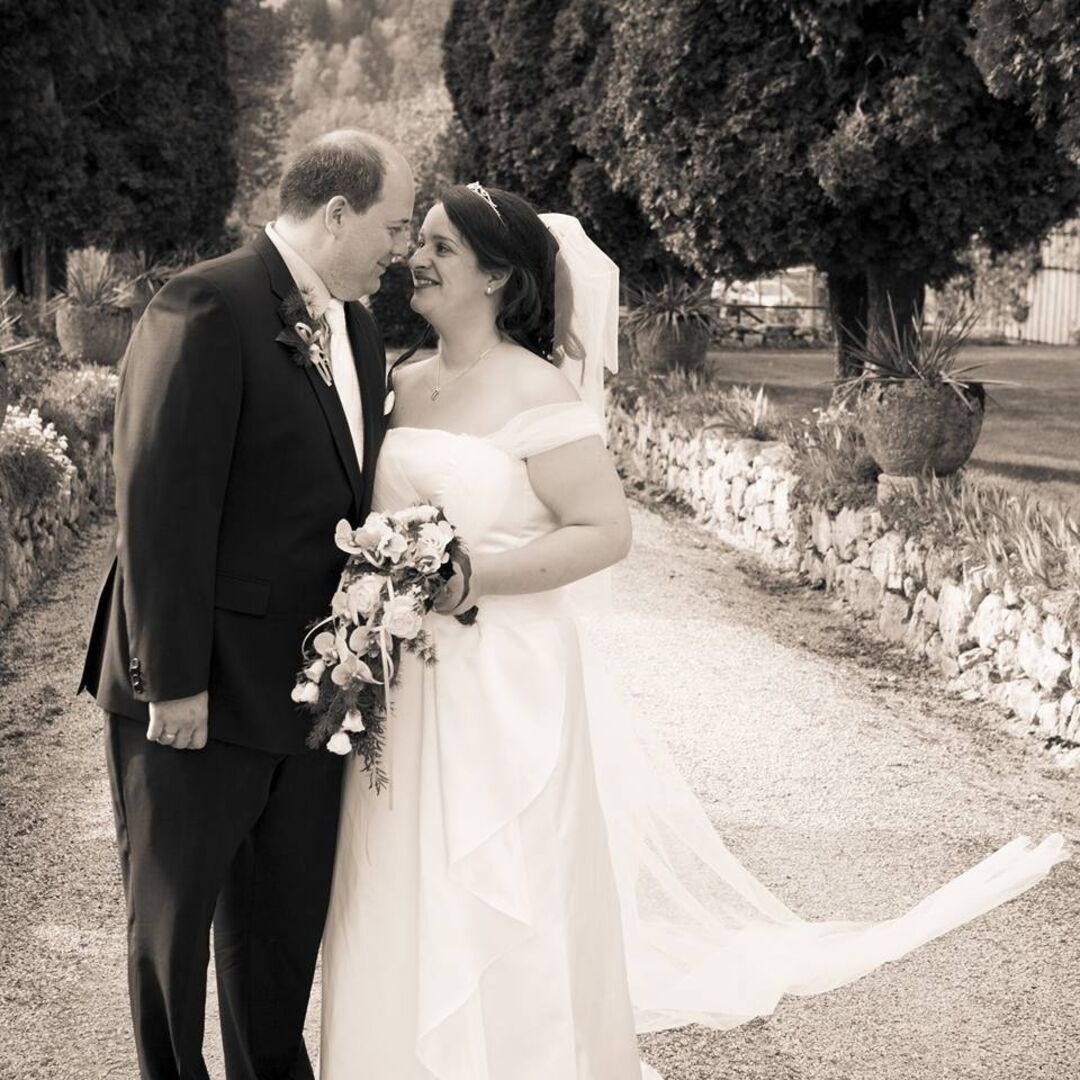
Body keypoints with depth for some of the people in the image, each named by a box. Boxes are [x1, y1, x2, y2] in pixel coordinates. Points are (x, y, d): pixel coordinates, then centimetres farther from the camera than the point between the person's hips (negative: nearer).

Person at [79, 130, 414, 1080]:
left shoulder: (358, 331, 9)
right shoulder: (206, 309, -16)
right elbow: (160, 503, -20)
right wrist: (173, 680, -20)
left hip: (310, 686, 7)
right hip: (198, 693, -7)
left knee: (288, 922, 19)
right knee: (173, 917, 12)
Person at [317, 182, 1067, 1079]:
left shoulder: (535, 390, -12)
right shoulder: (402, 382, 9)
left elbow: (606, 530, -16)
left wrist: (473, 580, -21)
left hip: (507, 691, -6)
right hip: (407, 688, 6)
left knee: (503, 915, 3)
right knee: (408, 903, 12)